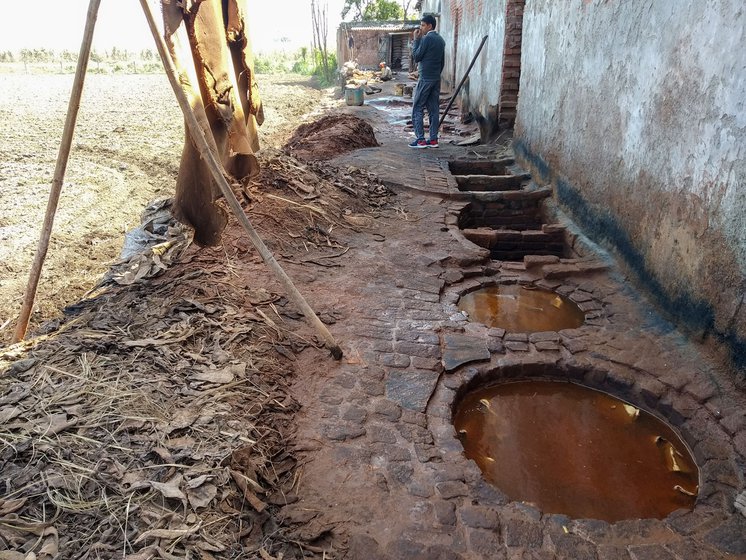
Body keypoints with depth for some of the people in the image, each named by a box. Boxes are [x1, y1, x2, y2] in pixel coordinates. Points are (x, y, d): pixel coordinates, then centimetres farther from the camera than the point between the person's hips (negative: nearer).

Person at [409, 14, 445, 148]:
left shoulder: (427, 38, -12)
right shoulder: (440, 40, 14)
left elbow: (416, 57, -10)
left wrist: (416, 39, -4)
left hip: (425, 78, -8)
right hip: (436, 79, 8)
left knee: (417, 109, -3)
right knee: (434, 109, 7)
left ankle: (420, 140, -8)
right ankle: (433, 140, 7)